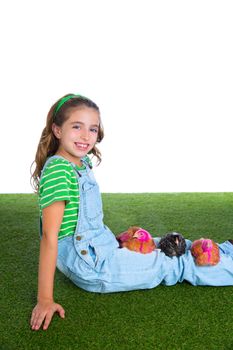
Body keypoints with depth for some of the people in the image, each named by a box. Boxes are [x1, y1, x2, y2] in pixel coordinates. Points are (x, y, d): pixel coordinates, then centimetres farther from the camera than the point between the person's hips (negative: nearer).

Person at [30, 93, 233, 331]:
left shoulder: (82, 164, 4)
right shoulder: (57, 170, -23)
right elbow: (49, 236, -25)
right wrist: (45, 299, -24)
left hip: (102, 248, 9)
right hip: (89, 266, -8)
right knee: (173, 264, 2)